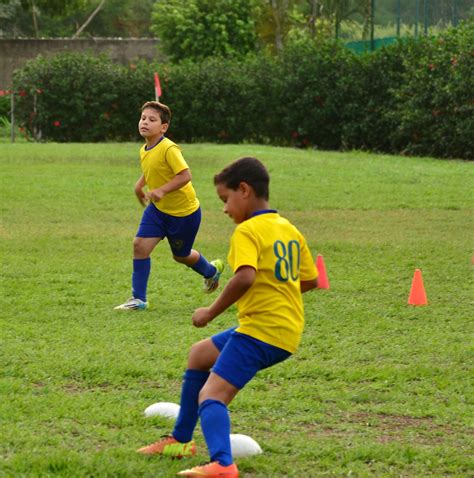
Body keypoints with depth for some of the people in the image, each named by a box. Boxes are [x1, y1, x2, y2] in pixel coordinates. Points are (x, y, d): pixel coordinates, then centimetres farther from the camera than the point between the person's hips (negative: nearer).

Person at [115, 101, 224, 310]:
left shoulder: (168, 149, -25)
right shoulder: (144, 151, 0)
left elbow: (185, 175, -31)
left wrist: (162, 190, -36)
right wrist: (139, 185, 6)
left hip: (184, 211, -7)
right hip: (158, 208, 7)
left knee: (181, 255, 12)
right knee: (140, 244, -9)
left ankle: (211, 271, 45)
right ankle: (138, 299, -2)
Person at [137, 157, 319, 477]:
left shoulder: (247, 231, -13)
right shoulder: (291, 230, 13)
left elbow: (245, 277, -29)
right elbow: (311, 280, 18)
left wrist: (211, 312, -19)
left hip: (260, 329, -10)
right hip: (288, 331, 10)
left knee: (211, 395, -21)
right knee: (199, 355, 28)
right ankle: (180, 441, 37)